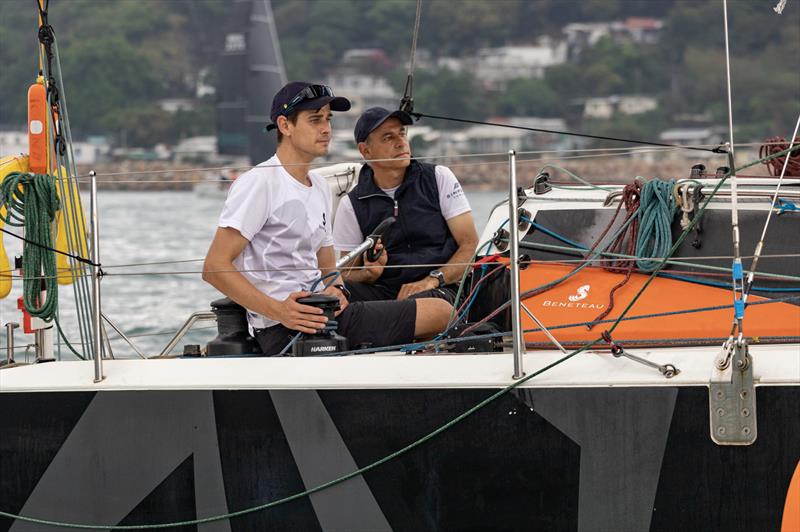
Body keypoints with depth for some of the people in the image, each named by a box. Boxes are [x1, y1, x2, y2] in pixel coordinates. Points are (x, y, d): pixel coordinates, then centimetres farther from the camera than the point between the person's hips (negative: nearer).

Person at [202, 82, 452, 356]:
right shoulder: (258, 183, -7)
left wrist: (335, 291, 0)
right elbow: (214, 267, -14)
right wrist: (279, 311, -24)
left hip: (319, 312, 9)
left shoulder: (319, 187, 21)